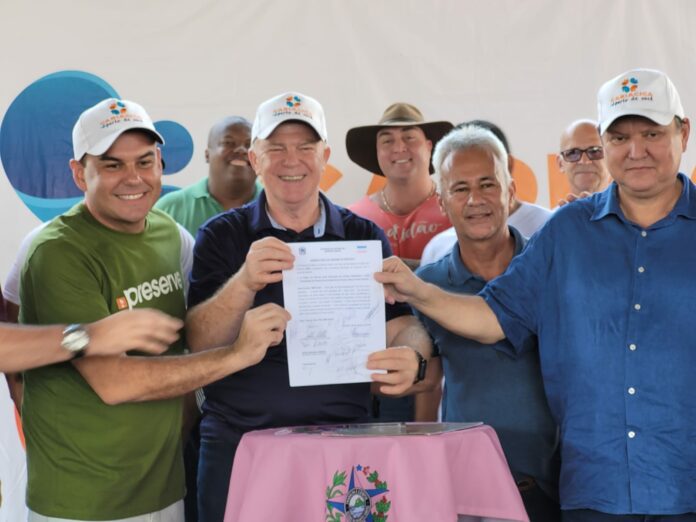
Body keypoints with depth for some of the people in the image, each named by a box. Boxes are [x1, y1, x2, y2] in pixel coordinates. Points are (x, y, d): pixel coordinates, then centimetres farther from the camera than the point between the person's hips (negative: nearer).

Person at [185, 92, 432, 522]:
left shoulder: (365, 237, 6)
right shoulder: (222, 236, 2)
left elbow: (404, 326, 0)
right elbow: (199, 345, -7)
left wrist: (411, 358, -24)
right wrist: (245, 282, -26)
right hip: (239, 442, -1)